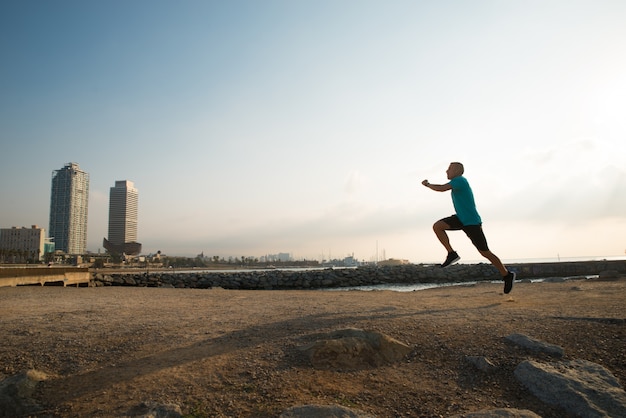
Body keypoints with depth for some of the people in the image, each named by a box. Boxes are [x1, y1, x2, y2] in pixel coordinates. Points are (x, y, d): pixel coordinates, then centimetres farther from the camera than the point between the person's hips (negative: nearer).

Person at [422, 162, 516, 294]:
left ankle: (507, 275, 20)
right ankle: (452, 254, -6)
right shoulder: (458, 182, 11)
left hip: (472, 222, -8)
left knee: (485, 253, 2)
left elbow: (441, 188, -29)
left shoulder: (459, 180, -17)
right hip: (461, 219, 8)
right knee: (437, 226, -13)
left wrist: (427, 184, -14)